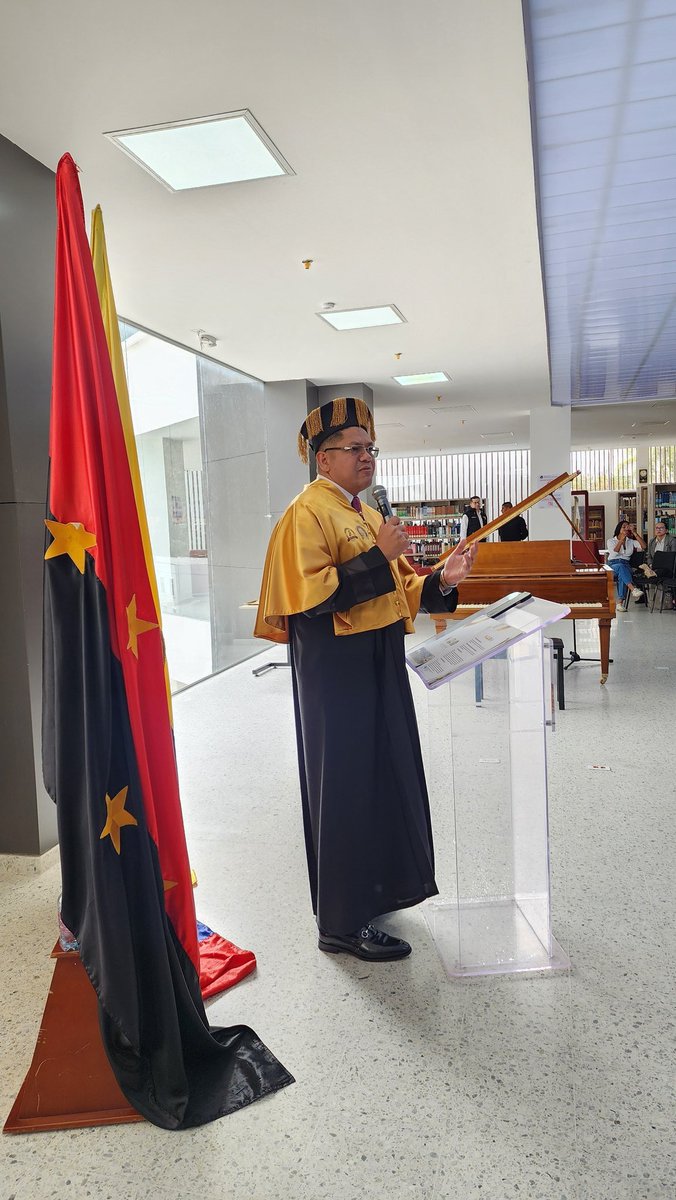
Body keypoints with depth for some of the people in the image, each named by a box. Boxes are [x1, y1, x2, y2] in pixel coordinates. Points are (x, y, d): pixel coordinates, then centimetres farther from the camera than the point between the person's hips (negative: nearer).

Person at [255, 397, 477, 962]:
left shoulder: (365, 514, 15)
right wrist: (377, 556, -22)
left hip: (380, 666, 9)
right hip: (336, 671, -9)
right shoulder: (308, 513, -11)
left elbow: (395, 591, 16)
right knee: (346, 786, -1)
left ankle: (374, 887, 35)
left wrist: (442, 579, -2)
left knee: (384, 777, 17)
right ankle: (343, 922, 13)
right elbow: (309, 596, -22)